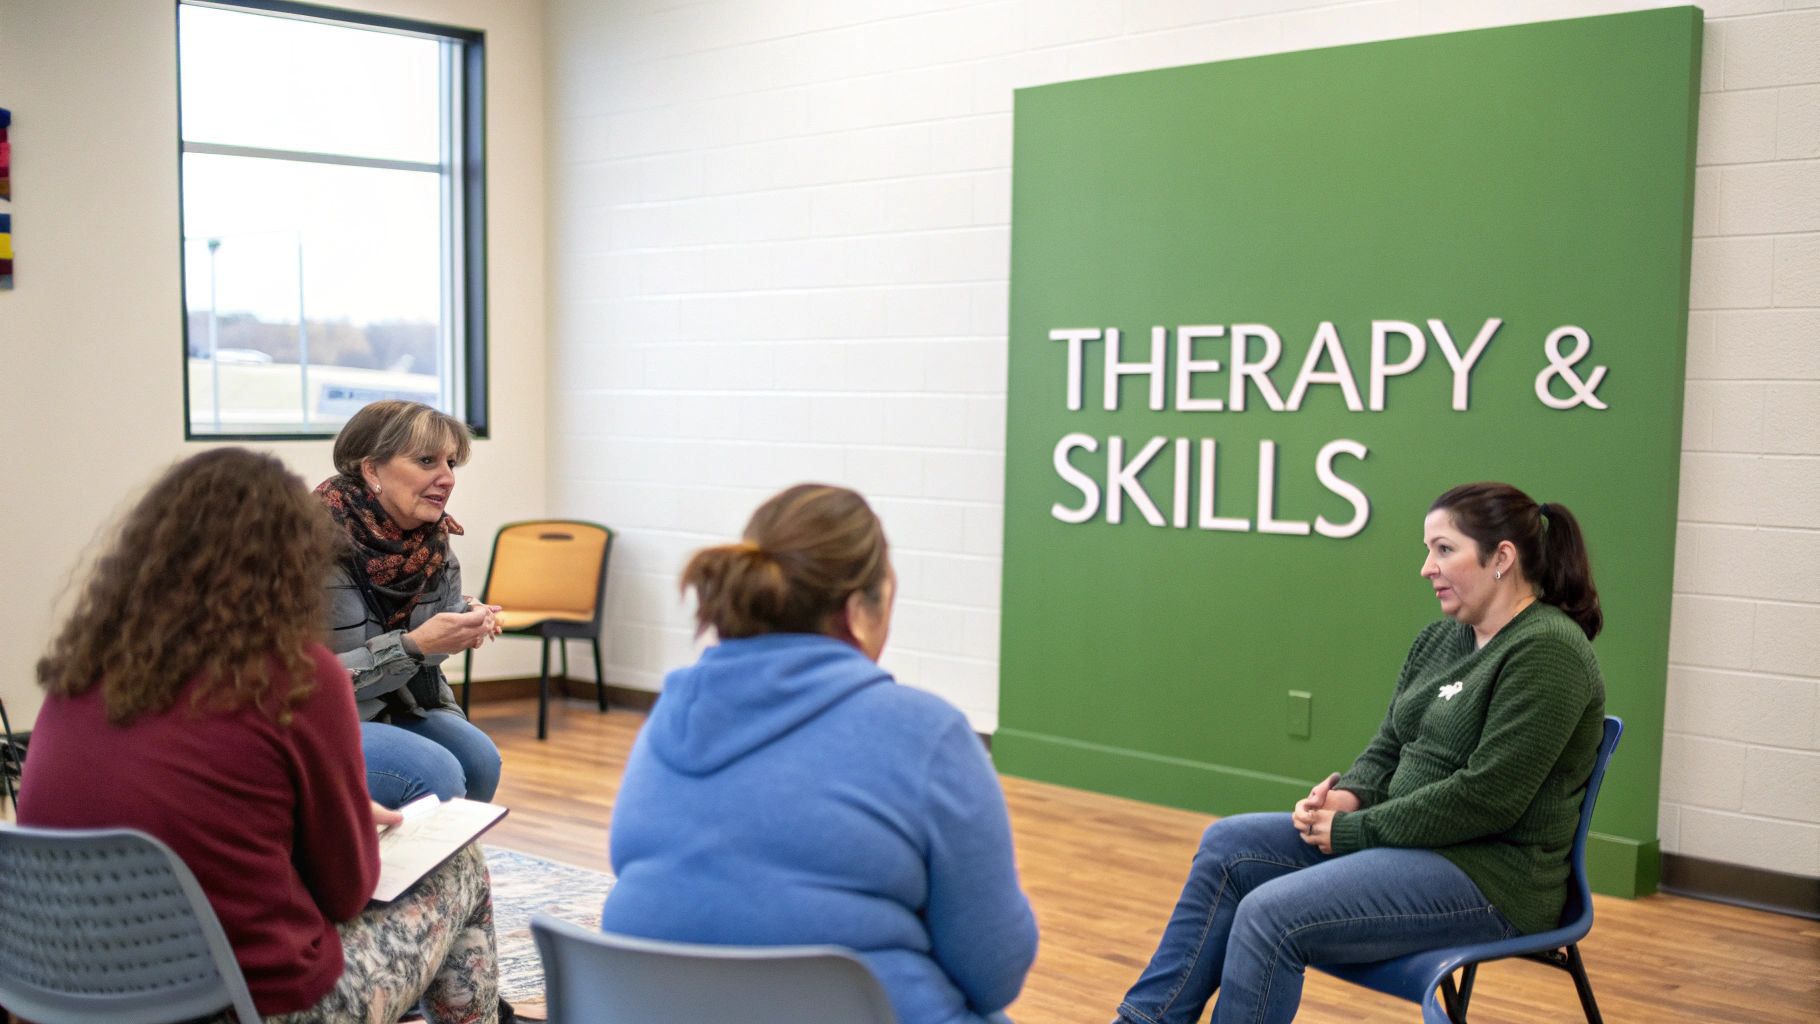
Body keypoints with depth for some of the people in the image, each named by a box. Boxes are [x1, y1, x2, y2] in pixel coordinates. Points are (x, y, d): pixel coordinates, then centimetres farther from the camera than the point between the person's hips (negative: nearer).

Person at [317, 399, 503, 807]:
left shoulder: (435, 538, -3)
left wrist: (469, 621, -13)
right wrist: (413, 646, -31)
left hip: (393, 706, 7)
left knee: (479, 760, -13)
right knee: (436, 774, -25)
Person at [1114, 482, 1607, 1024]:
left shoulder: (1547, 652, -17)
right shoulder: (1439, 639, 10)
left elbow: (1485, 797, -22)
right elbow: (1389, 749, 15)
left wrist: (1353, 829, -16)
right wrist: (1349, 797, -7)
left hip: (1491, 875, -9)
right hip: (1413, 838, 9)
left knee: (1271, 916, -23)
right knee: (1227, 846, -2)